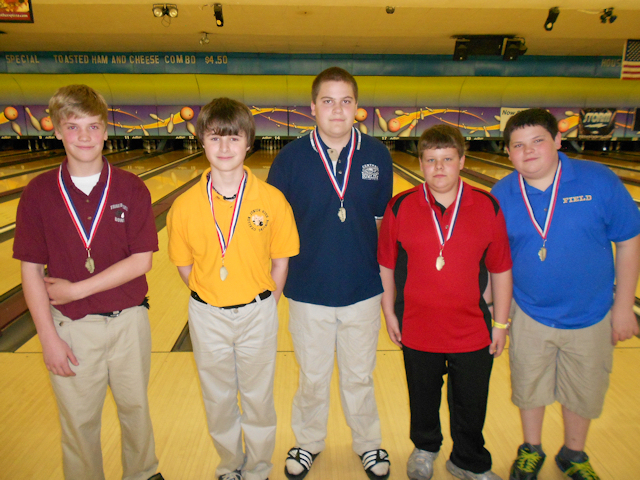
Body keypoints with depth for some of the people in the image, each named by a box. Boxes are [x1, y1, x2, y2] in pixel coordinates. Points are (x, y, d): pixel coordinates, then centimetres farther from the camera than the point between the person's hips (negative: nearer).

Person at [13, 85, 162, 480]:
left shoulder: (132, 189, -7)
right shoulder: (39, 193, -6)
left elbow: (142, 260, -12)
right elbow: (31, 271, -4)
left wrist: (76, 289, -16)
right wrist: (49, 338, -7)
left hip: (128, 321, 0)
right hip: (71, 327, 0)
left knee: (135, 408, 19)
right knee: (79, 421, 16)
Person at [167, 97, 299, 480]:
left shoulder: (272, 200, -14)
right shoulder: (185, 206, -11)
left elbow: (280, 262, -4)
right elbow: (185, 265, 1)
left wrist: (264, 305, -4)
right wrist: (211, 298, -1)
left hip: (258, 313, -1)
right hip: (207, 317, 2)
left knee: (259, 398, 16)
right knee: (218, 399, 20)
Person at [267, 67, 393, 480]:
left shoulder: (377, 155, -4)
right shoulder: (291, 157, -8)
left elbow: (384, 219, 6)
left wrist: (380, 267, 5)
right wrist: (296, 262, -2)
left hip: (363, 290, 1)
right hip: (308, 291, 0)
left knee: (360, 376, 19)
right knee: (312, 377, 18)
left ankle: (368, 443, 43)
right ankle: (308, 442, 44)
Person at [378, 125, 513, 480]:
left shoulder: (488, 208, -8)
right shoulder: (400, 208, -9)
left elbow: (501, 270, -1)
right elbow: (386, 266, -1)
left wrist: (501, 322, 2)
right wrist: (389, 314, 1)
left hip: (472, 329, 1)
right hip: (417, 329, 0)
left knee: (471, 404, 18)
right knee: (423, 398, 22)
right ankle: (424, 448, 51)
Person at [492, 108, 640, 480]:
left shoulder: (599, 180, -14)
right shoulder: (502, 195, -11)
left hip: (590, 316, 0)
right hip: (530, 316, 1)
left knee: (583, 393, 20)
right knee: (529, 389, 18)